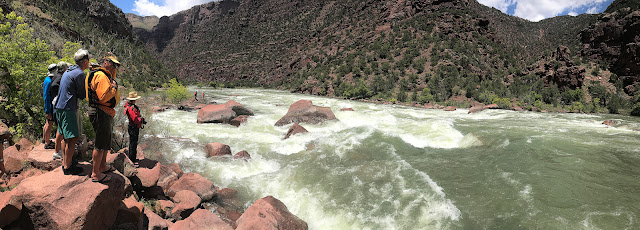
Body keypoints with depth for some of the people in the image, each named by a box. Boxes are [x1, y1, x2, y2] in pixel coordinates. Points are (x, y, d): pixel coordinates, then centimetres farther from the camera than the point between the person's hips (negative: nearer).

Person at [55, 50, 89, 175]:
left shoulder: (69, 71, 17)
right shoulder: (79, 73, -13)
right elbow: (82, 95, -8)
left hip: (60, 108, 10)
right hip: (67, 109, -10)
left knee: (66, 137, 16)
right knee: (72, 138, -7)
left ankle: (65, 162, 25)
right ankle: (67, 167, -3)